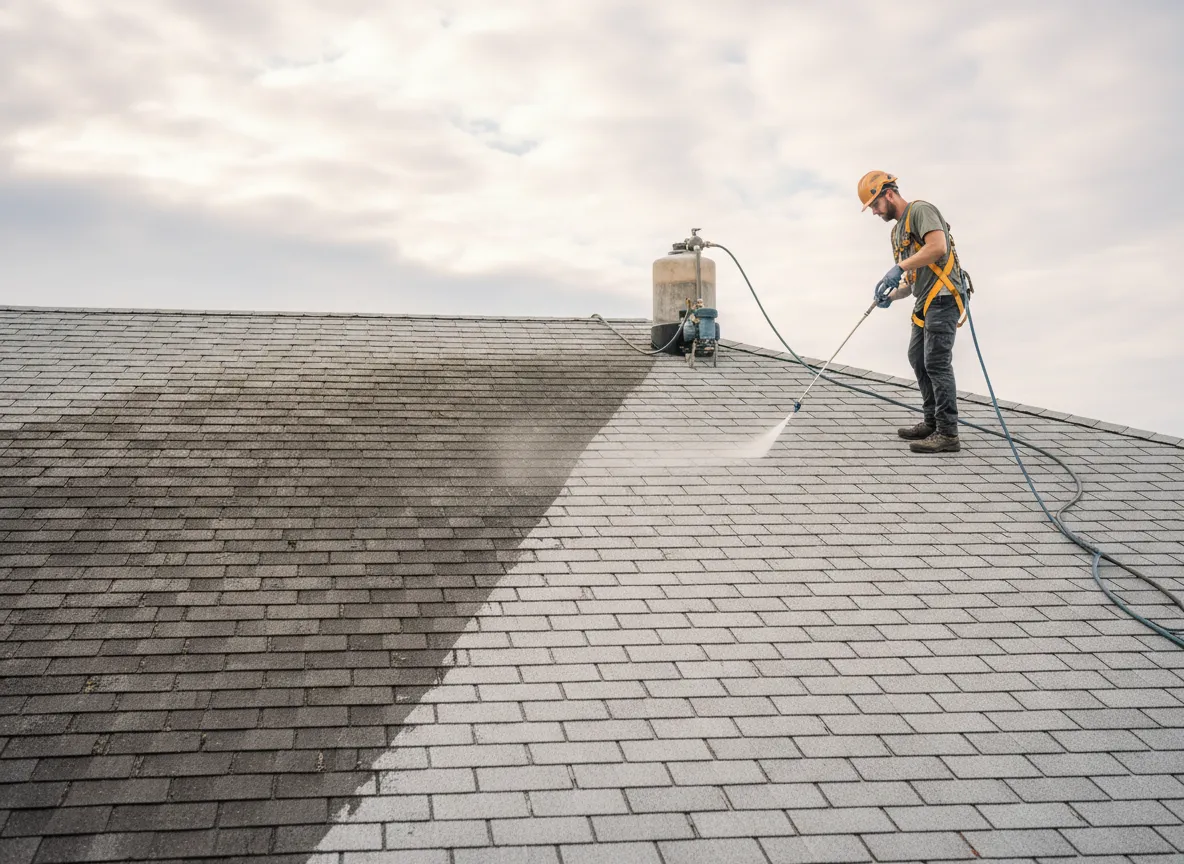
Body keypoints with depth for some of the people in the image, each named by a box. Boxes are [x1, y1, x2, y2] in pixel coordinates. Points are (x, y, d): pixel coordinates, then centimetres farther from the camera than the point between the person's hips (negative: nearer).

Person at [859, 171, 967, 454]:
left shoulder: (920, 210, -6)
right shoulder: (898, 231, 23)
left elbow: (937, 247, -23)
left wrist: (899, 267, -22)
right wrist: (892, 295, 3)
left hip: (942, 298, -11)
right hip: (925, 303, 11)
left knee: (936, 363, -13)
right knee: (918, 359, 15)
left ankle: (948, 434, -12)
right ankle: (932, 423, 25)